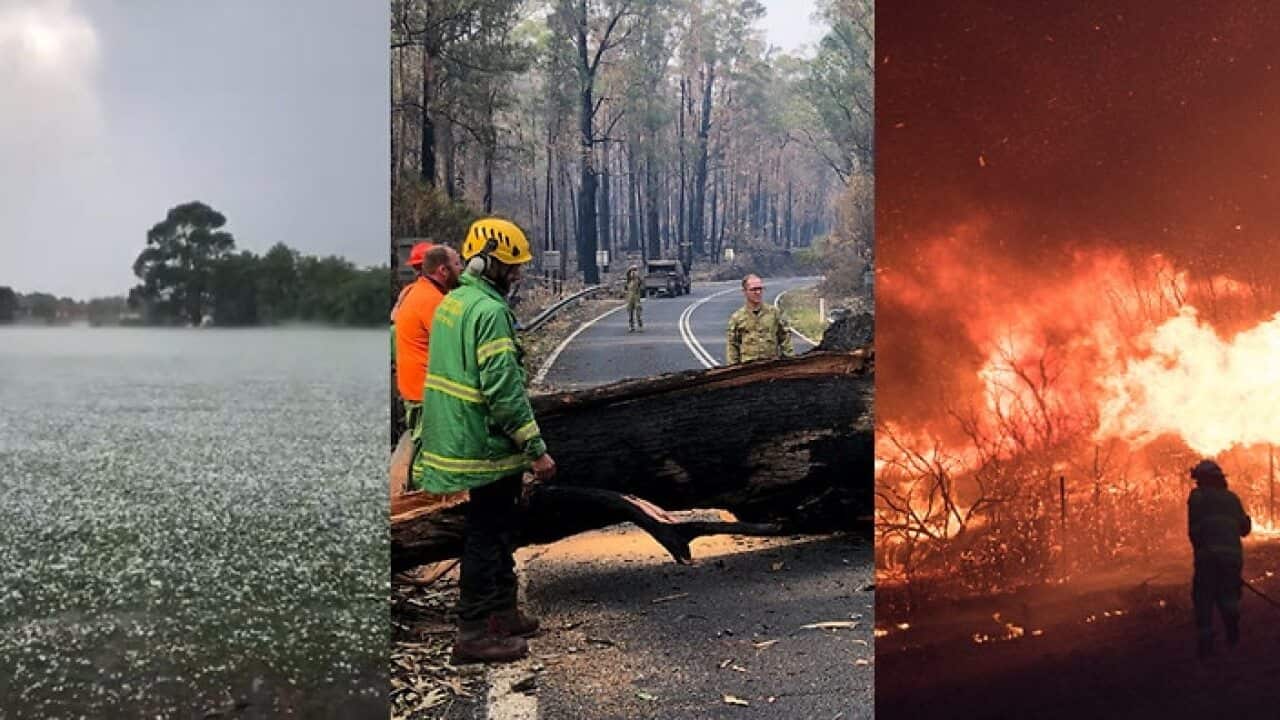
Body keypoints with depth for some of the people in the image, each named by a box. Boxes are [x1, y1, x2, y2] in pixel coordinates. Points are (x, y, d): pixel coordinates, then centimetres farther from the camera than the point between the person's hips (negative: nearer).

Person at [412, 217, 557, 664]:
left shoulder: (452, 302, 12)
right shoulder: (490, 311, -20)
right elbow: (504, 390, -24)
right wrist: (536, 450, -19)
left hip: (457, 440, 10)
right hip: (488, 446, -10)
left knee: (499, 529, 20)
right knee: (486, 536, 0)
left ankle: (504, 614, 32)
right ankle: (474, 634, 8)